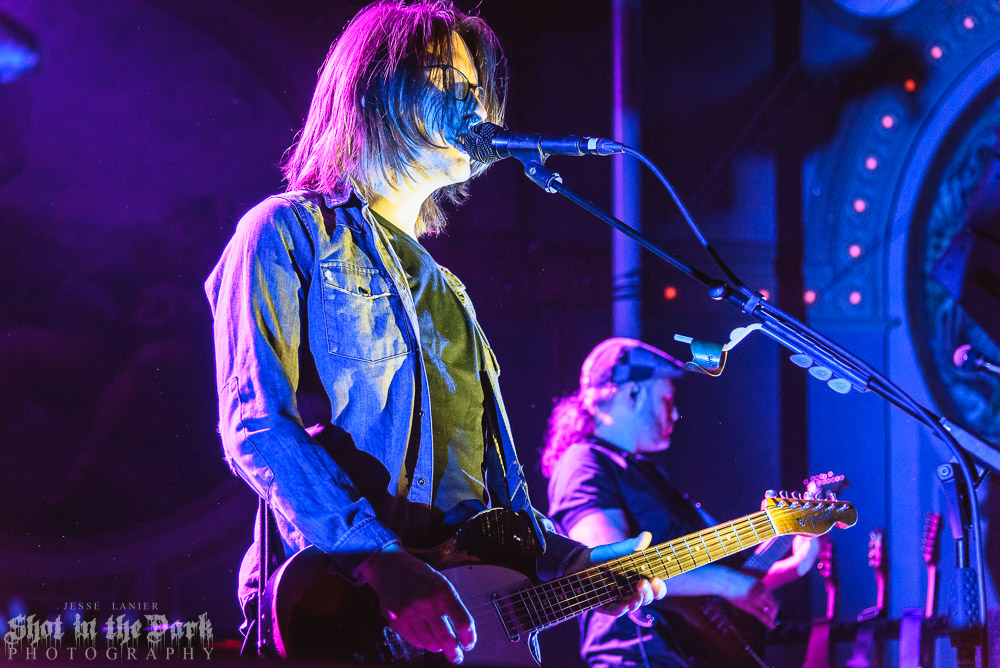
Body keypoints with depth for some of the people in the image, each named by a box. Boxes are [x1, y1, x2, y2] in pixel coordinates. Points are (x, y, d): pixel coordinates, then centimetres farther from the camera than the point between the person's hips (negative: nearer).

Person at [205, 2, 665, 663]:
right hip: (336, 605, -7)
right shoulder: (288, 232, 2)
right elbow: (256, 426, -11)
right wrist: (379, 560, -21)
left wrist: (571, 562, 11)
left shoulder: (441, 287, 26)